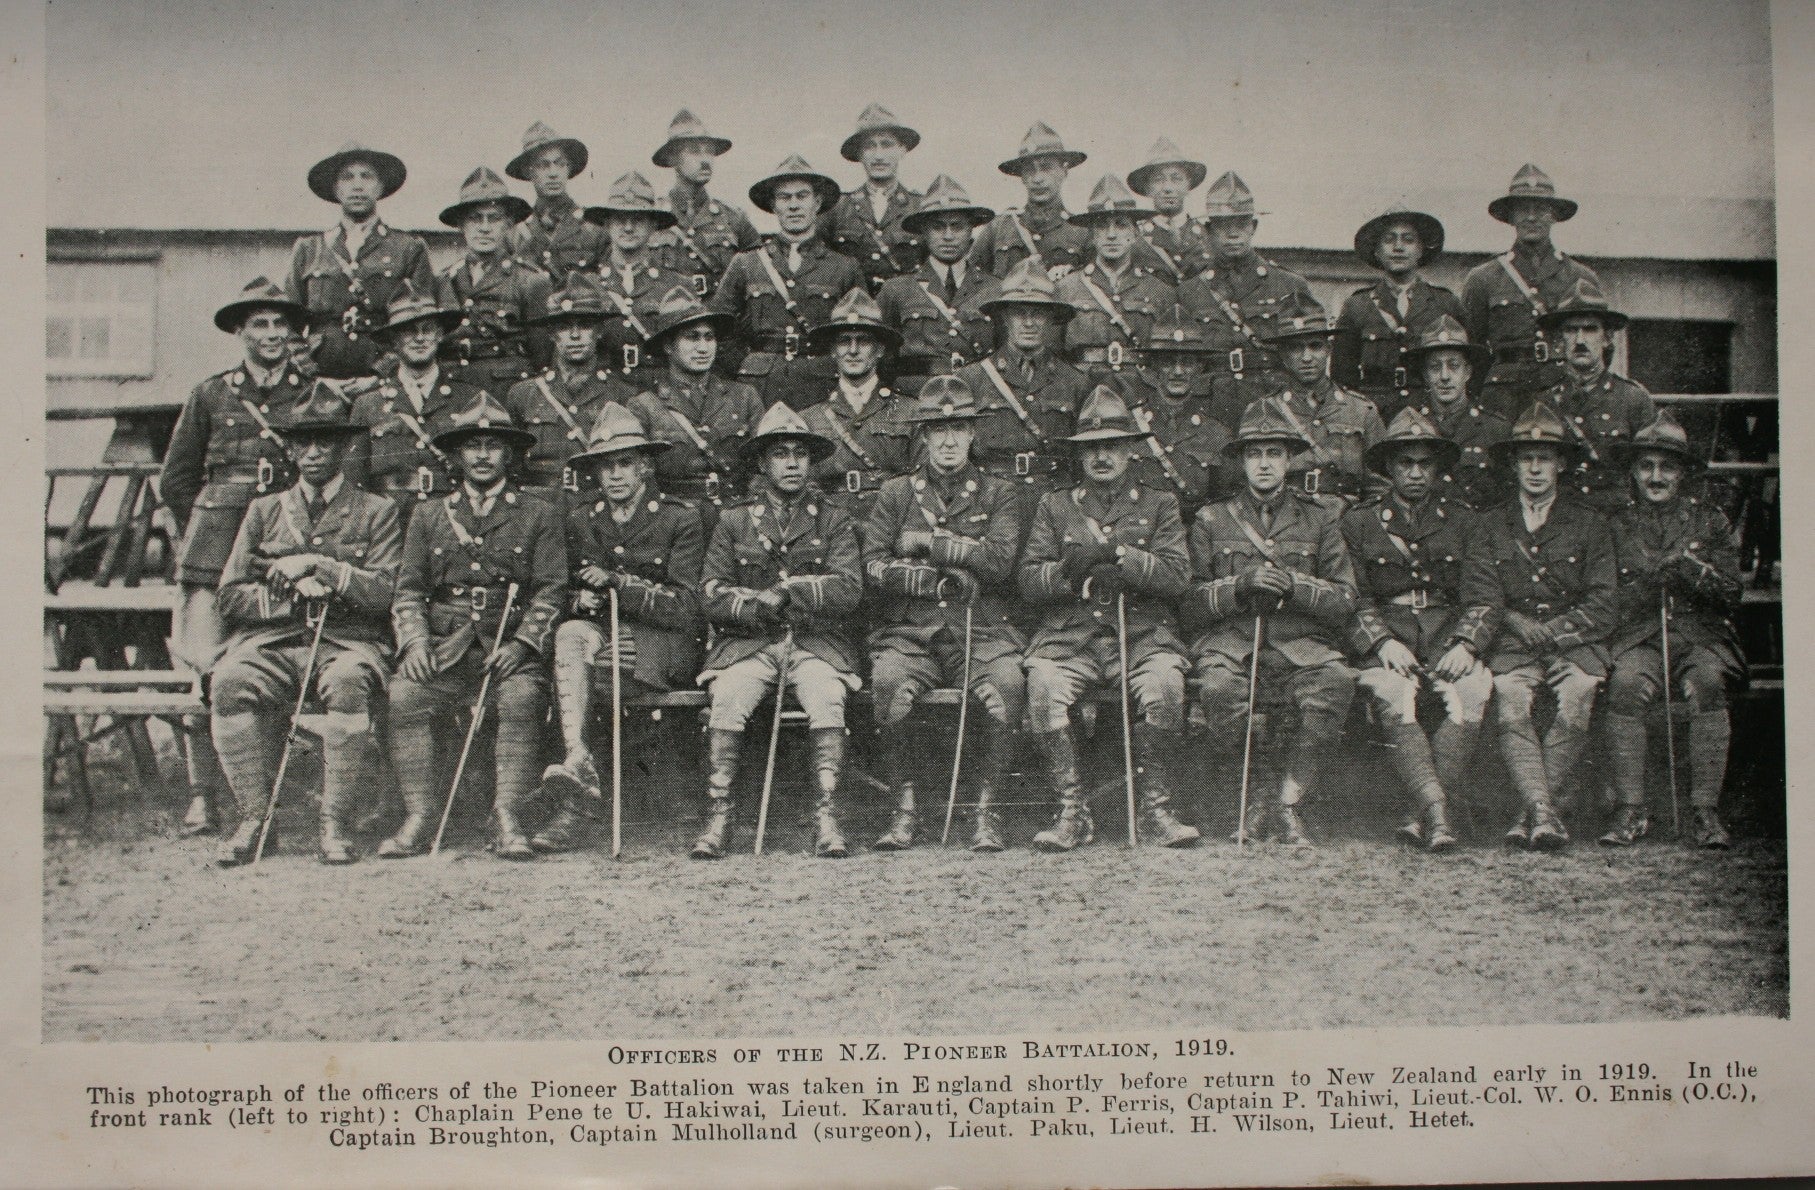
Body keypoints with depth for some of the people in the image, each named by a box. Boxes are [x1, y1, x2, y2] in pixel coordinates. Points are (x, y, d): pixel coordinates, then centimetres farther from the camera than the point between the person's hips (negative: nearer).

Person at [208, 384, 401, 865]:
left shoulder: (376, 511, 14)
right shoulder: (265, 510, 21)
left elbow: (385, 592, 0)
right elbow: (231, 596, 12)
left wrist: (319, 566, -11)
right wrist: (291, 594, -5)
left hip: (348, 640, -2)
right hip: (272, 637, 2)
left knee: (346, 683, -38)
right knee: (230, 682, -32)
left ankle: (336, 823, -28)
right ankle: (256, 819, -22)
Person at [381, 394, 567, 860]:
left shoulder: (539, 516, 14)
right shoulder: (430, 518, 20)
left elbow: (550, 592, 5)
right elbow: (409, 590, 13)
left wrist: (522, 643, -12)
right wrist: (415, 641, -6)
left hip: (508, 650, -2)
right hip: (444, 647, 2)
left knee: (523, 697, -33)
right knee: (402, 694, -27)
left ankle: (509, 818, -29)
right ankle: (419, 814, -20)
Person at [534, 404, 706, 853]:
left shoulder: (679, 520, 1)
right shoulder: (580, 521, 14)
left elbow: (685, 609, -8)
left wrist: (615, 582, -15)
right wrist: (581, 600, -6)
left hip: (664, 652, -4)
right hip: (600, 638, 4)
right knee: (571, 633, -31)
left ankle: (574, 765, -33)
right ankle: (578, 761, -42)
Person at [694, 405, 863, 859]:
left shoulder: (834, 520, 12)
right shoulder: (733, 522, 13)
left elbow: (848, 590, -3)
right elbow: (713, 596, 3)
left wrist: (786, 592, -12)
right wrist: (766, 606, -10)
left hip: (817, 644, 0)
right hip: (748, 645, 0)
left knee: (827, 695, -32)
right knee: (727, 694, -30)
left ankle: (827, 819, -31)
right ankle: (718, 818, -27)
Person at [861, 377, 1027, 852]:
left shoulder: (999, 495, 14)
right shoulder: (895, 494, 16)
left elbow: (999, 560, -5)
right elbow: (874, 568, 4)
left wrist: (929, 543, -3)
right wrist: (942, 577, -6)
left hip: (982, 633, 0)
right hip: (908, 633, 0)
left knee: (1006, 685, -33)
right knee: (889, 682, -33)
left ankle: (986, 811, -19)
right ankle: (906, 808, -18)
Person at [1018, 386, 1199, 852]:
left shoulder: (1159, 506, 17)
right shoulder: (1054, 506, 19)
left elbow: (1177, 575, 1)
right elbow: (1029, 583, 9)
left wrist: (1118, 555, -12)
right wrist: (1068, 570, -11)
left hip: (1143, 633, -1)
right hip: (1069, 635, 1)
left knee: (1164, 683, -33)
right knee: (1042, 683, -31)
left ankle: (1157, 808, -18)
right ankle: (1072, 812, -20)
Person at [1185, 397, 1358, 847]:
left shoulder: (1317, 518, 17)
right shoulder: (1211, 520, 15)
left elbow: (1345, 601, 9)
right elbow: (1190, 605, 8)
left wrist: (1295, 586, -8)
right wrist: (1240, 585, -9)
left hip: (1301, 646, 1)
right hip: (1231, 645, -1)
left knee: (1337, 681, -34)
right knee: (1218, 688, -36)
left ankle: (1289, 802, -19)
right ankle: (1250, 799, -13)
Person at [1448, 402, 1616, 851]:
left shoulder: (1588, 525, 11)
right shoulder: (1489, 527, 14)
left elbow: (1601, 608, 5)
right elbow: (1482, 600, 3)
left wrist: (1548, 631, -6)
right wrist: (1465, 643, -16)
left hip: (1574, 642, -1)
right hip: (1512, 645, 1)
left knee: (1574, 704, -31)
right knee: (1510, 708, -30)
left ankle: (1532, 814, -26)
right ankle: (1543, 813, -38)